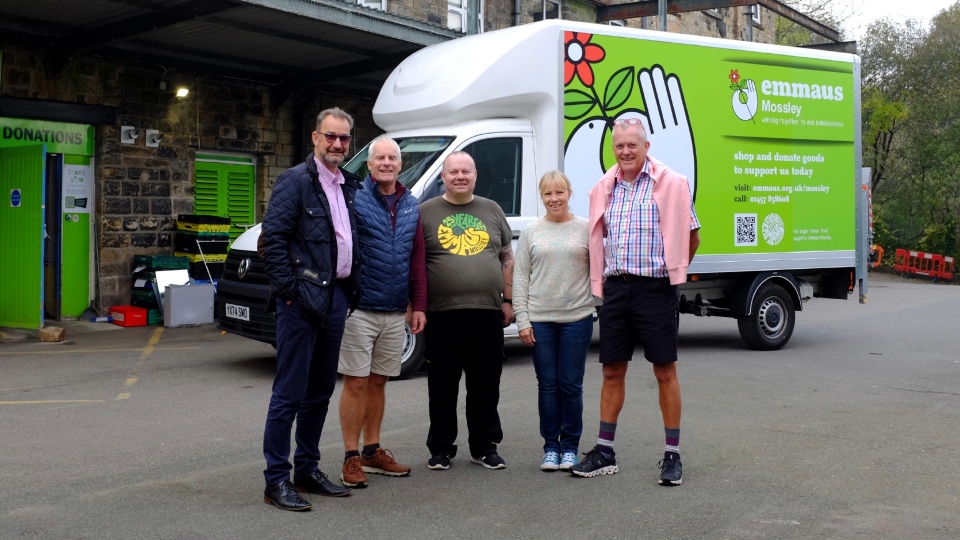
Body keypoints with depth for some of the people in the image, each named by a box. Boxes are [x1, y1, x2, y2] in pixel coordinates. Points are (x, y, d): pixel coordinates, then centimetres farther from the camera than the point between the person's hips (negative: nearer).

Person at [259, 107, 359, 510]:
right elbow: (272, 238, -14)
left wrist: (352, 288, 9)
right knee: (290, 393, -3)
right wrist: (289, 290, -16)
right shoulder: (296, 180, -8)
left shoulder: (350, 186, 14)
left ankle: (307, 470, 25)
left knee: (320, 392, 14)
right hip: (303, 300, -8)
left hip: (336, 298, 8)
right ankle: (276, 480, 5)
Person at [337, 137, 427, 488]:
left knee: (378, 382, 14)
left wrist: (418, 306, 8)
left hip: (395, 313, 5)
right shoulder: (354, 199, -6)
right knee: (356, 383, 0)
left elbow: (417, 260, 12)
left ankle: (372, 452, 25)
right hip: (360, 309, -5)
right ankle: (351, 458, 10)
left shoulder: (411, 206, 11)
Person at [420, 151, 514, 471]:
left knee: (486, 385, 8)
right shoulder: (426, 212, 4)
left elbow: (507, 259, 14)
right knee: (442, 386, 6)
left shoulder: (492, 211, 12)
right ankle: (441, 449, 17)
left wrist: (508, 301, 8)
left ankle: (484, 447, 20)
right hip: (442, 313, -2)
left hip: (488, 313, 2)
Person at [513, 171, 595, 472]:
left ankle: (570, 446, 16)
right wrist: (522, 320, -1)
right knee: (548, 385, 6)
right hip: (540, 320, 1)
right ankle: (550, 446, 17)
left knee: (571, 386, 4)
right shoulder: (531, 233, 7)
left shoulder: (586, 229, 4)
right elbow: (520, 278, 5)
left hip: (577, 318, -1)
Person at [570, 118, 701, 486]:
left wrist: (674, 271, 7)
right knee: (612, 371, 10)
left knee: (665, 371, 2)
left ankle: (672, 455, 12)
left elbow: (691, 237, 1)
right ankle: (604, 452, 18)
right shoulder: (603, 189, 9)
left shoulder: (671, 184, -5)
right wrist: (601, 282, 13)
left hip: (655, 288, -5)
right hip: (615, 288, 5)